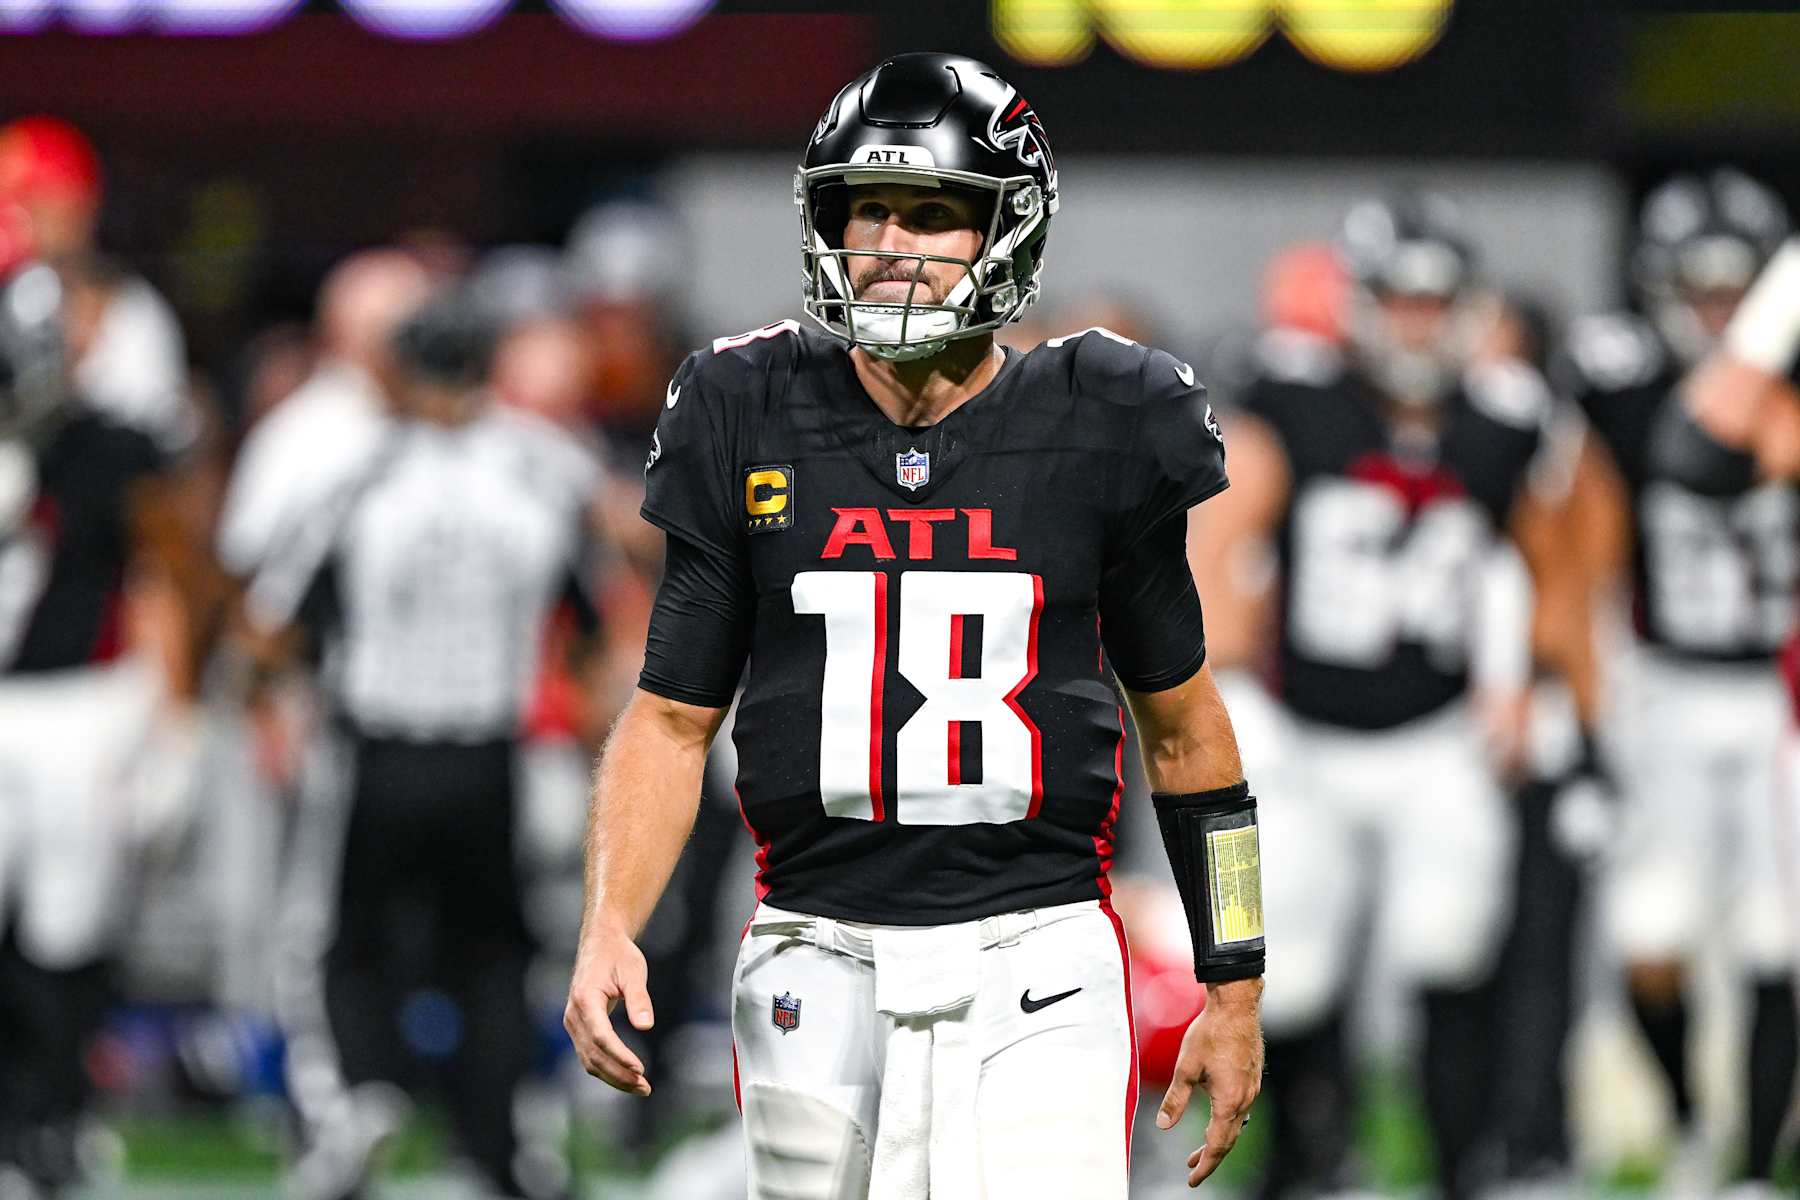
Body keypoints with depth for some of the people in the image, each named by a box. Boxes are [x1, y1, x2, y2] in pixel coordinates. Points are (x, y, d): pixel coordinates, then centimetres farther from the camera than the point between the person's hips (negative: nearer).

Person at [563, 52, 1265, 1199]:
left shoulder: (1095, 432, 1)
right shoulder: (752, 427, 4)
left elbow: (1182, 724, 11)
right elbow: (672, 718, 8)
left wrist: (1235, 989, 11)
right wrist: (607, 927, -8)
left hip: (1034, 961, -2)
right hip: (821, 964, 2)